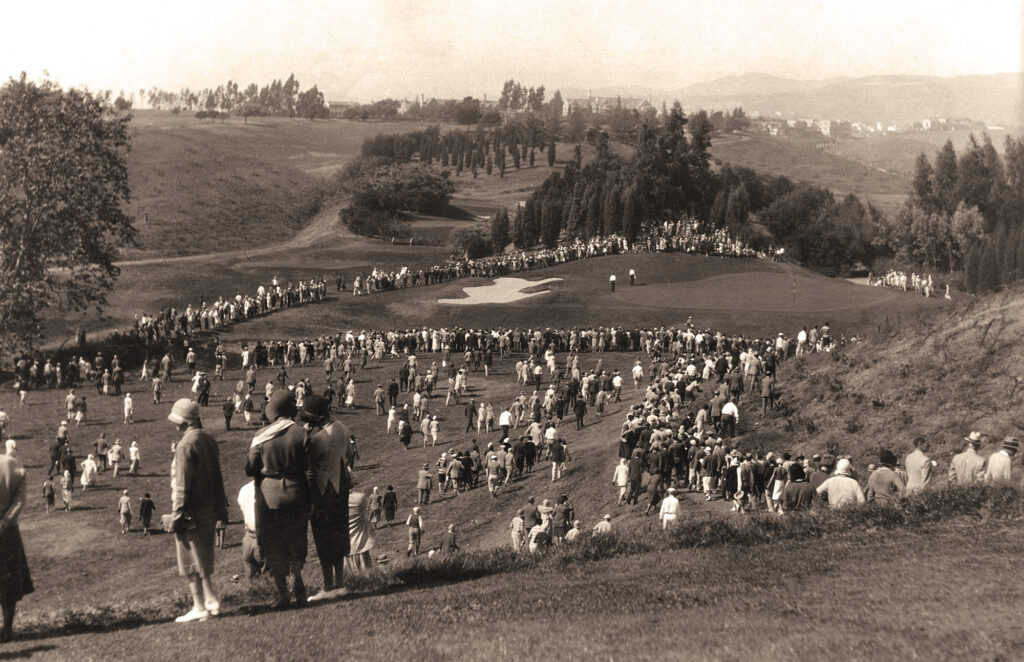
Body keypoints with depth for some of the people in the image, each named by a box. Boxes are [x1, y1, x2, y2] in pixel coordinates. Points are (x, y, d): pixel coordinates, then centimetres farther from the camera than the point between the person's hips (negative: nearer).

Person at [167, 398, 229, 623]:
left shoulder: (186, 445, -17)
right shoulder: (208, 440, 9)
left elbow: (182, 485, -18)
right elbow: (217, 476, 16)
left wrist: (176, 516, -14)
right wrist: (220, 508, 22)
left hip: (192, 511, -8)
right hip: (209, 509, 8)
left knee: (191, 562, 1)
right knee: (203, 560, 19)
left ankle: (199, 608, 4)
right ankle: (211, 599, 22)